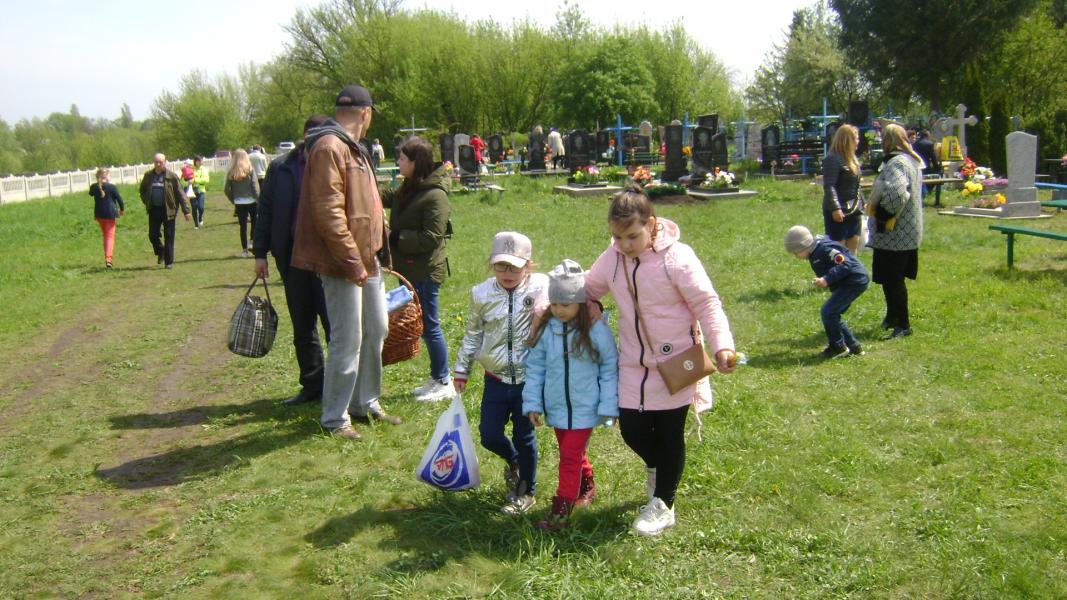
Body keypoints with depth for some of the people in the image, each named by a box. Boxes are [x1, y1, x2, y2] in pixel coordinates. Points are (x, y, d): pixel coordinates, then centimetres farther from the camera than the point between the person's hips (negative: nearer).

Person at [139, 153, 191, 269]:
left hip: (168, 210, -3)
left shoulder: (171, 176, -5)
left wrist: (186, 210, -9)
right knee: (152, 235, 2)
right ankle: (160, 252, 31)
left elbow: (180, 193, -5)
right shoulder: (148, 176, 6)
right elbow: (142, 190, 23)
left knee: (169, 237, 1)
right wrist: (146, 202, 7)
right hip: (154, 210, 3)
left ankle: (169, 262, 9)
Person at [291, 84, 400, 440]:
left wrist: (376, 250, 17)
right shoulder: (329, 147, -16)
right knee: (348, 340, -4)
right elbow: (328, 212, -23)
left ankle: (366, 403, 30)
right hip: (344, 263, -10)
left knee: (376, 331, 16)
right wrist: (352, 261, -22)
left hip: (367, 258, 10)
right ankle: (335, 418, 9)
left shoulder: (351, 148, 17)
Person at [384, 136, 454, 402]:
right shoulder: (408, 189, 9)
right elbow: (387, 199, 28)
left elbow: (431, 238, -22)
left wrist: (395, 237, -18)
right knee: (422, 325, 15)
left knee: (429, 326, 0)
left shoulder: (435, 195, -18)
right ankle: (437, 378, 27)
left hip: (425, 271, -9)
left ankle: (443, 383, 12)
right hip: (411, 269, 9)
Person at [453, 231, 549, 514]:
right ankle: (514, 460, 42)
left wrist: (545, 304, -31)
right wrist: (462, 369, 15)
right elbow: (473, 334, 11)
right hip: (496, 379, 3)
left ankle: (526, 492, 30)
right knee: (489, 435, 7)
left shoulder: (541, 287, -9)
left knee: (524, 436, 8)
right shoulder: (482, 294, -1)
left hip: (528, 379, -3)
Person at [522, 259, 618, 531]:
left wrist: (608, 406, -7)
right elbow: (535, 366, 2)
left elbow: (610, 368, -7)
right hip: (556, 407, 5)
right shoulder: (546, 330, -5)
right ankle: (587, 486, 45)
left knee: (570, 457, -5)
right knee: (573, 452, 21)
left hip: (584, 409, -4)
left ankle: (560, 512, 2)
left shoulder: (596, 330, -14)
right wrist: (532, 403, 1)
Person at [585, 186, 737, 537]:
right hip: (634, 364, 4)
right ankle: (657, 466, 42)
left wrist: (721, 347, -27)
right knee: (631, 429, 6)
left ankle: (662, 505, 25)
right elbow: (586, 291, 11)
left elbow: (707, 303, -16)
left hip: (676, 363, -4)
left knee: (669, 435, 7)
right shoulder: (612, 259, -3)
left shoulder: (676, 257, -18)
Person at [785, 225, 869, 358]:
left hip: (854, 281, -11)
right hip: (847, 282, 11)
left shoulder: (825, 249, -22)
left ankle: (838, 346, 0)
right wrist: (821, 280, 6)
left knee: (828, 312, -14)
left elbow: (845, 264, -26)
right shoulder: (814, 253, 9)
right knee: (832, 315, 12)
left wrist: (827, 280, -31)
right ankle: (853, 347, 18)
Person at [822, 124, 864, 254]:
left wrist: (861, 204, 20)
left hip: (853, 211, 9)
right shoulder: (833, 159, -14)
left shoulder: (851, 158, 14)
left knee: (853, 248, 13)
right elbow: (829, 186, -22)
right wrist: (835, 208, -28)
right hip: (838, 213, -9)